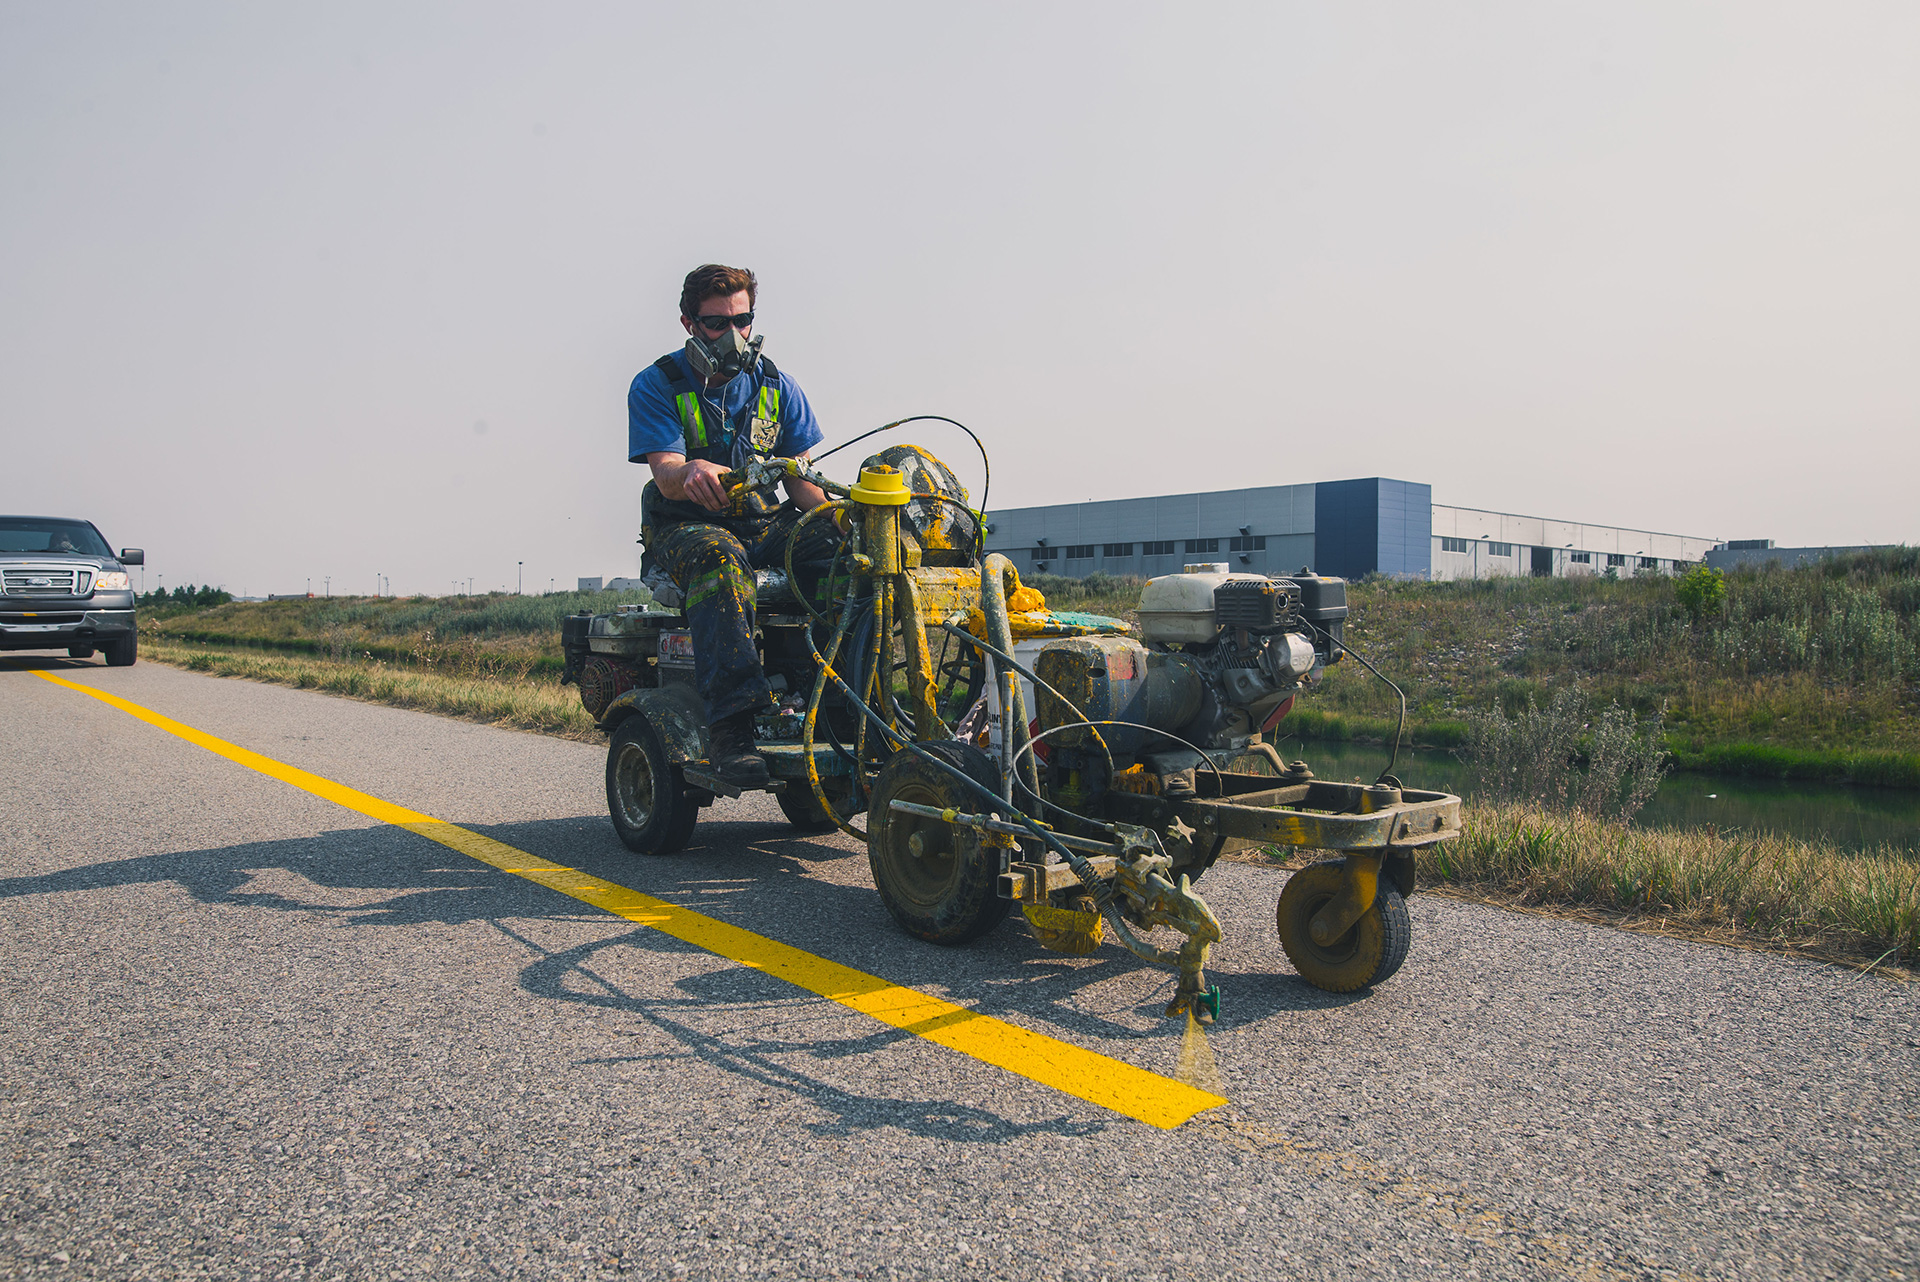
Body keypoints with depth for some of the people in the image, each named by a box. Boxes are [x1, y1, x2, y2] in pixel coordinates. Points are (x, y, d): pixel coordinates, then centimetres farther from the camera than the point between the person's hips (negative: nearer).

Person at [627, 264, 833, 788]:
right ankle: (733, 722, -51)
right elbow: (666, 476, -14)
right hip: (683, 528, -3)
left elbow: (802, 479, 5)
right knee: (719, 557, -40)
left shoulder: (776, 386, 11)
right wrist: (693, 471, -40)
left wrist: (836, 516, -18)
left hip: (765, 524, 4)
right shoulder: (656, 385, 1)